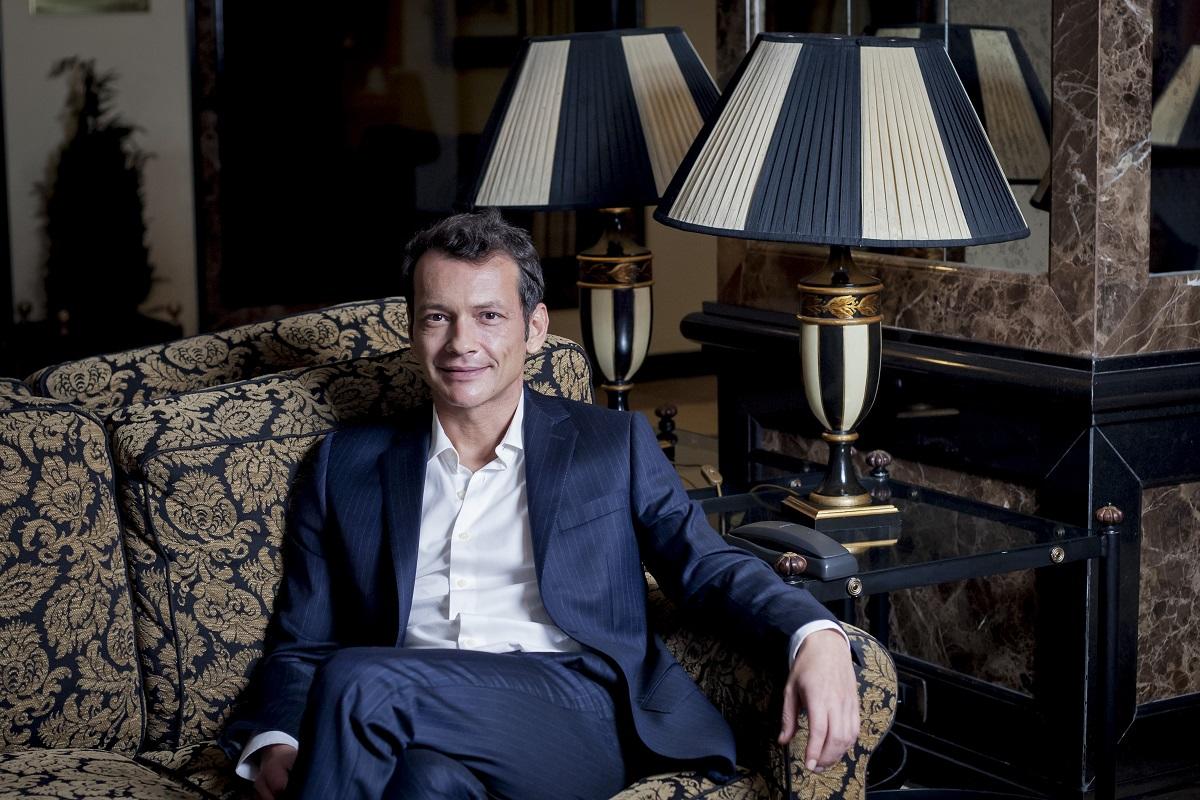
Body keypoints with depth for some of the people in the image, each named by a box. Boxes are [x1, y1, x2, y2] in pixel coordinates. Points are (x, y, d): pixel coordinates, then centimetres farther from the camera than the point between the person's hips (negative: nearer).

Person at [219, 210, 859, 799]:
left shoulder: (614, 445, 17)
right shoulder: (348, 465, 20)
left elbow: (707, 566, 10)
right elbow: (299, 643, 18)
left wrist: (814, 635, -12)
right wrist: (273, 746, -5)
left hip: (579, 721, -1)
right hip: (428, 732, 2)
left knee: (358, 680, -30)